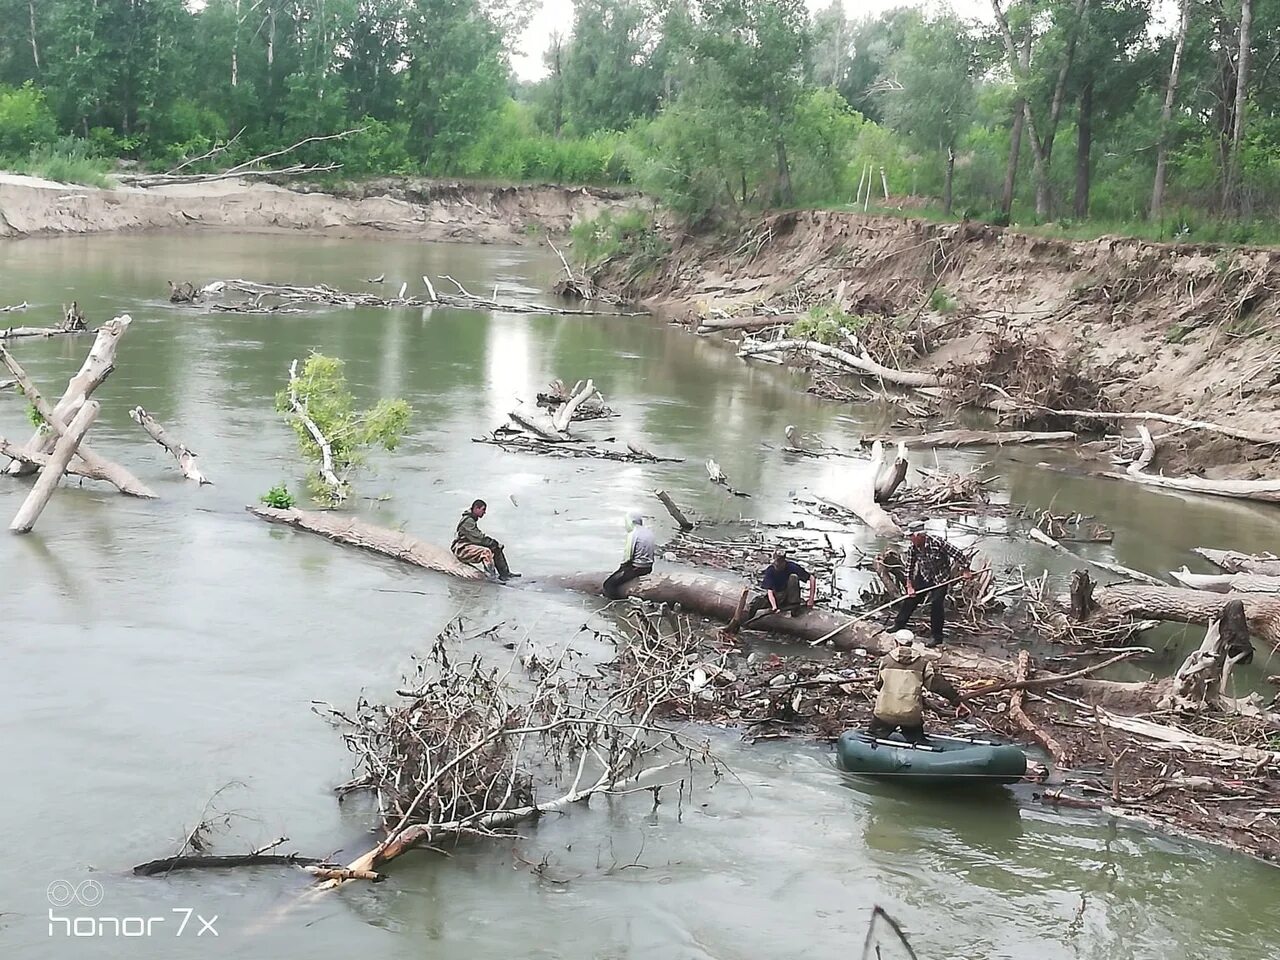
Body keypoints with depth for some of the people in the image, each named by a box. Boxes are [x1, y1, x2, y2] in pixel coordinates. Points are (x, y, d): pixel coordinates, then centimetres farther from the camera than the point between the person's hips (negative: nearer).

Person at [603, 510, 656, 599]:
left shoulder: (632, 534, -15)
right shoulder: (649, 532, 8)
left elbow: (628, 557, -17)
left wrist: (621, 567, 0)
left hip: (636, 568, -9)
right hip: (648, 568, 9)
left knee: (609, 585, -9)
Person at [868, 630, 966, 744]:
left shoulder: (886, 659, 4)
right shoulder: (923, 662, 2)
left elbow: (878, 684, 14)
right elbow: (937, 683, -2)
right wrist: (957, 701, 3)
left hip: (885, 712, 0)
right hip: (912, 716, 0)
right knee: (917, 741, 16)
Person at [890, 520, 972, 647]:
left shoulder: (937, 543, -29)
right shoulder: (913, 548, -13)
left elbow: (958, 553, -22)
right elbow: (909, 568, -3)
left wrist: (966, 570, -15)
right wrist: (909, 586, -6)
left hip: (941, 579, -5)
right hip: (923, 577, 5)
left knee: (936, 604, -12)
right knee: (910, 599, 5)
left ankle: (937, 637, -2)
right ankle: (899, 624, 22)